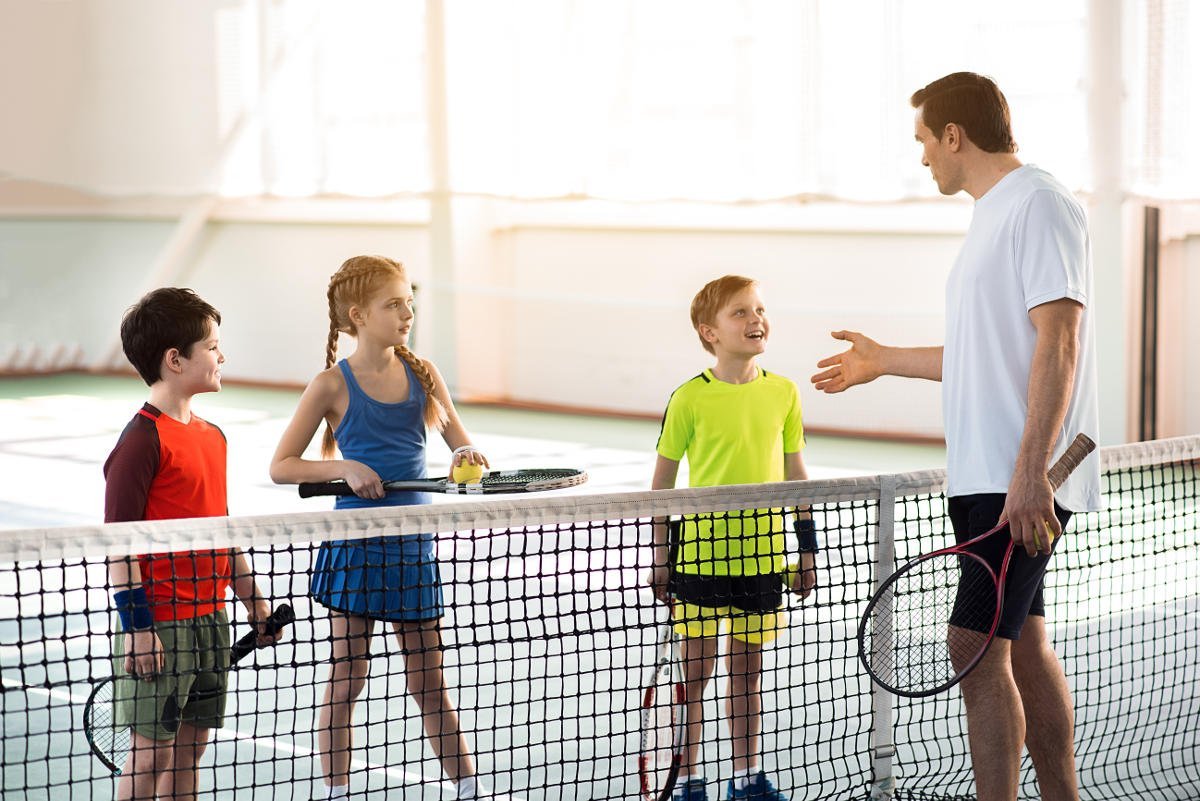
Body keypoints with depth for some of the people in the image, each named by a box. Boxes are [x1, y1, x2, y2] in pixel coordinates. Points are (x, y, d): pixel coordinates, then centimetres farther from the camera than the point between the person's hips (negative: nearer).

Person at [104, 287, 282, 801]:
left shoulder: (212, 437, 12)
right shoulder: (142, 440, -14)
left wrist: (252, 599, 20)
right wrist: (136, 624, -19)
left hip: (210, 618, 8)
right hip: (159, 622, -8)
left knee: (190, 744, 12)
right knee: (152, 750, -3)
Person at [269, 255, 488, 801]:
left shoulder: (422, 374, 4)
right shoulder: (334, 385, -7)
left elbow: (462, 445, 10)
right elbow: (281, 466, -5)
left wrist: (468, 458, -13)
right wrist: (346, 468, -19)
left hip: (413, 543, 3)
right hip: (355, 544, -3)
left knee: (429, 681, 11)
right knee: (346, 681, 4)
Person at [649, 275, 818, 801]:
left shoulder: (783, 393, 3)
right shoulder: (690, 398, -7)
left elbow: (794, 473, 11)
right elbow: (663, 481, -1)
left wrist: (807, 547, 10)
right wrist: (660, 555, -2)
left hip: (762, 554, 3)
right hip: (700, 553, -3)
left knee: (747, 669, 13)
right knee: (695, 670, 2)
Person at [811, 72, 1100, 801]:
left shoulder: (1041, 205, -12)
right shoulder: (993, 215, 19)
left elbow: (1057, 342, -21)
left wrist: (1031, 469, -27)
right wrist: (885, 360, 36)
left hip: (1021, 481, -10)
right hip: (985, 476, 10)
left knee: (979, 645, -13)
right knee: (1023, 645, 12)